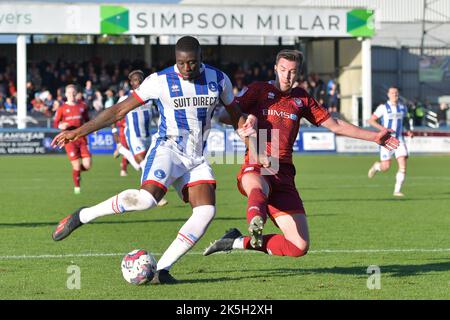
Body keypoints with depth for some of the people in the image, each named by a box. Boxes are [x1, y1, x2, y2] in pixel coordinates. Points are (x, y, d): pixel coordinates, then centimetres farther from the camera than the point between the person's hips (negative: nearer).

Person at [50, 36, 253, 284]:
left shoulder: (218, 79, 4)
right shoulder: (160, 81, -7)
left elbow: (233, 112, 21)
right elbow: (120, 110, -3)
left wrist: (244, 128, -5)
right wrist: (78, 132, -5)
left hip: (196, 159, 5)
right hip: (168, 149, -5)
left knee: (206, 211, -18)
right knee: (147, 198, -32)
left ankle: (162, 269, -15)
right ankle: (81, 216, -16)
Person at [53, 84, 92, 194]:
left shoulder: (82, 106, 10)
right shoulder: (62, 108, 3)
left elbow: (87, 120, 23)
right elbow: (55, 123, 4)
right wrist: (61, 126, -18)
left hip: (81, 138, 3)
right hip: (69, 139, -3)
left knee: (87, 165, -9)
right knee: (76, 165, -9)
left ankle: (78, 170, 26)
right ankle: (77, 187, 11)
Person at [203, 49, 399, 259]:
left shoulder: (302, 98, 20)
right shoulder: (259, 90, 10)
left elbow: (335, 125, 27)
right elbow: (224, 115, 2)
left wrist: (375, 137, 26)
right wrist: (246, 120, -19)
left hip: (284, 174, 4)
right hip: (255, 169, -4)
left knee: (299, 246, -9)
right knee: (259, 189, -44)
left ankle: (240, 242, 2)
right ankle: (255, 221, -76)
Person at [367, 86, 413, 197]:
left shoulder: (403, 108, 7)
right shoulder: (383, 108, -7)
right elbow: (371, 120, -6)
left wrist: (408, 130, 6)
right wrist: (383, 128, -19)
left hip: (399, 140, 3)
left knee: (403, 165, -13)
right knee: (386, 167, -4)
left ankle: (397, 190, -5)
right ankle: (376, 166, 34)